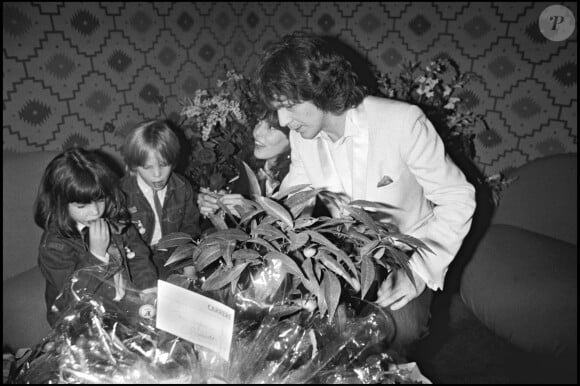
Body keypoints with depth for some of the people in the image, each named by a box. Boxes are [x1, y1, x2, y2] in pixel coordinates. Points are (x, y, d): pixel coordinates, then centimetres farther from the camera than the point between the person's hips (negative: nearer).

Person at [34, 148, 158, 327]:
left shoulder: (115, 220, -3)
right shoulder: (52, 245, -18)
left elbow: (138, 254, 6)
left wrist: (149, 288, -7)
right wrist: (97, 254, -28)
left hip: (126, 303, 5)